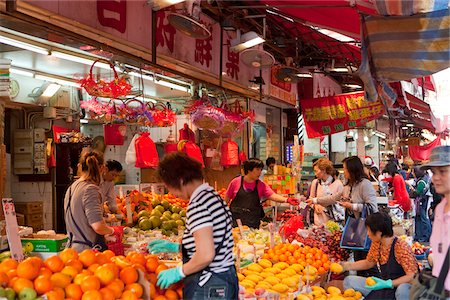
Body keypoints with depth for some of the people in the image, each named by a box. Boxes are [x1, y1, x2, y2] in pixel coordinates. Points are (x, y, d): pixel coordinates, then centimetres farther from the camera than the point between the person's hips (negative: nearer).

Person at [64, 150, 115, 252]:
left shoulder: (71, 188, 12)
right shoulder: (90, 189, -14)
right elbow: (98, 226, -22)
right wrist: (110, 230, -2)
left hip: (72, 247, 9)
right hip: (87, 249, -8)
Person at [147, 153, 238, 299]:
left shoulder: (197, 205, -20)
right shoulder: (213, 195, 9)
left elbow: (206, 255, -26)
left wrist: (178, 272, -11)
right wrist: (176, 247, 17)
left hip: (207, 287, -9)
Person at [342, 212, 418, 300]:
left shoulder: (401, 247, -22)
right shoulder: (376, 244, 0)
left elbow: (412, 276, -24)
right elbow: (368, 263, 17)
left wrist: (388, 284, -31)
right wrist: (346, 266, 5)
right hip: (383, 284, 6)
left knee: (402, 290, -42)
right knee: (349, 281, -5)